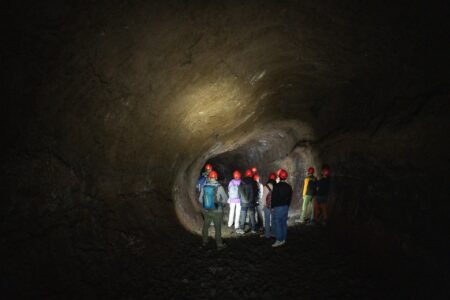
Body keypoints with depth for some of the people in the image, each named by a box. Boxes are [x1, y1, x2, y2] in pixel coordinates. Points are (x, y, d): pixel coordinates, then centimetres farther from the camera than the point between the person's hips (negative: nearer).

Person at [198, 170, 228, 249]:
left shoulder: (204, 187, -10)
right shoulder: (219, 187, -18)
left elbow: (200, 199, 0)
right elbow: (225, 199, -10)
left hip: (206, 211, 3)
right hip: (217, 211, -3)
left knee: (205, 226, 22)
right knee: (218, 228, 12)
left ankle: (204, 242, 37)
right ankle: (219, 245, 23)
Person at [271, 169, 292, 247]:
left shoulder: (276, 186, -15)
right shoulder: (289, 186, 6)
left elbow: (273, 197, -13)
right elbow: (290, 198, 11)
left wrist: (272, 207, -4)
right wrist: (287, 206, 18)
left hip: (278, 207, -7)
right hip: (286, 207, 7)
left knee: (277, 223, -3)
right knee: (284, 222, 12)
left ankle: (279, 240, -5)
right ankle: (283, 239, 17)